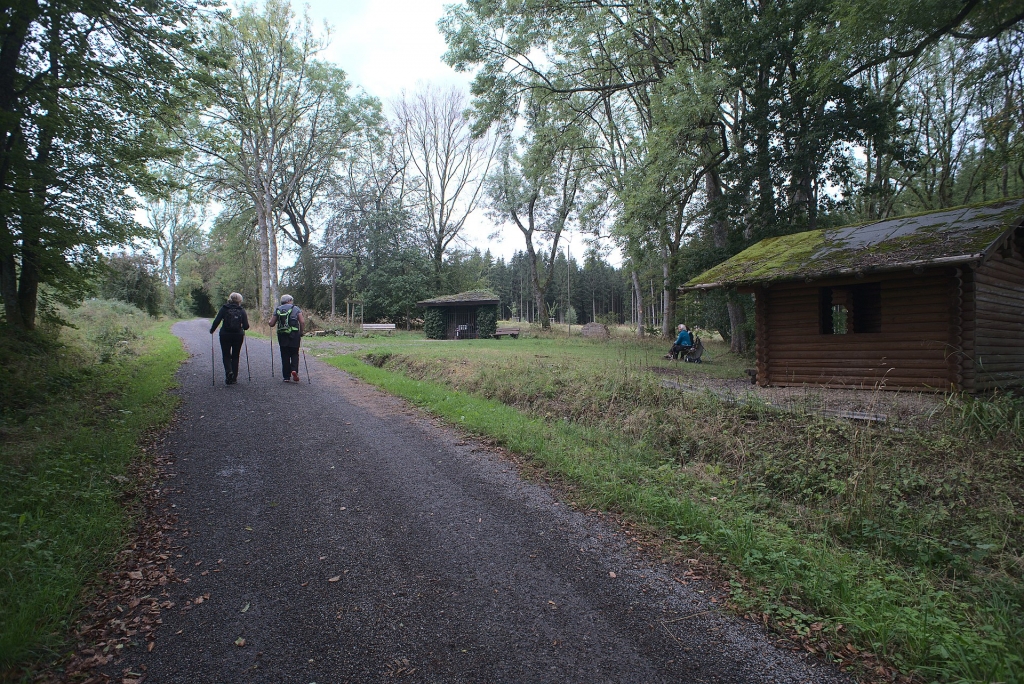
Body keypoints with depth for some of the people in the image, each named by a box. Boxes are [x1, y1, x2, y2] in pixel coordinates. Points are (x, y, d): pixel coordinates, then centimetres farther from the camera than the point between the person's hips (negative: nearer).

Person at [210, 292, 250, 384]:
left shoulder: (224, 308, -3)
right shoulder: (242, 310, -2)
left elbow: (217, 321, -9)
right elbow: (246, 326, -5)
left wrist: (212, 330, 7)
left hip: (225, 335, -1)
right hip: (238, 336, 1)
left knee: (226, 355, 12)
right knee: (235, 356, 12)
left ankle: (228, 371, -15)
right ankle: (234, 378, 12)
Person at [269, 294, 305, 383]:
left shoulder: (277, 310, 9)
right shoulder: (296, 309, 4)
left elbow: (271, 324, 7)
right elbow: (302, 322, -5)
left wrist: (271, 318, 29)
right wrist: (301, 333, 5)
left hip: (282, 335, 2)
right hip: (294, 335, -2)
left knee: (285, 356, 8)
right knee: (294, 354, 10)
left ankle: (286, 377, 9)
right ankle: (294, 370, -14)